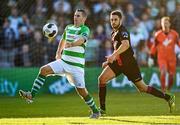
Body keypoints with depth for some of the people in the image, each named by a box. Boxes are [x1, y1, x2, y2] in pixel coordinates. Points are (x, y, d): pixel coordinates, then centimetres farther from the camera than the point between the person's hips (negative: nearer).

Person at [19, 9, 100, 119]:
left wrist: (71, 44, -49)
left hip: (77, 65, -6)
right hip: (63, 61, 6)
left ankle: (95, 111, 14)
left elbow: (81, 40, -31)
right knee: (44, 70, -13)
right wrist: (58, 53, 28)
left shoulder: (85, 29, -8)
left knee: (81, 90, -5)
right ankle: (32, 95, -14)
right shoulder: (68, 28, 12)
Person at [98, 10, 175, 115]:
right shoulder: (114, 33, 13)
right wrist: (109, 61, 24)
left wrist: (113, 55, -47)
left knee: (142, 88, -2)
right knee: (102, 79, -8)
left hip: (129, 63, -8)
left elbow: (126, 44, -36)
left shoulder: (122, 31, -15)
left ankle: (168, 98, 12)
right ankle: (102, 109, -3)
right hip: (118, 63, 8)